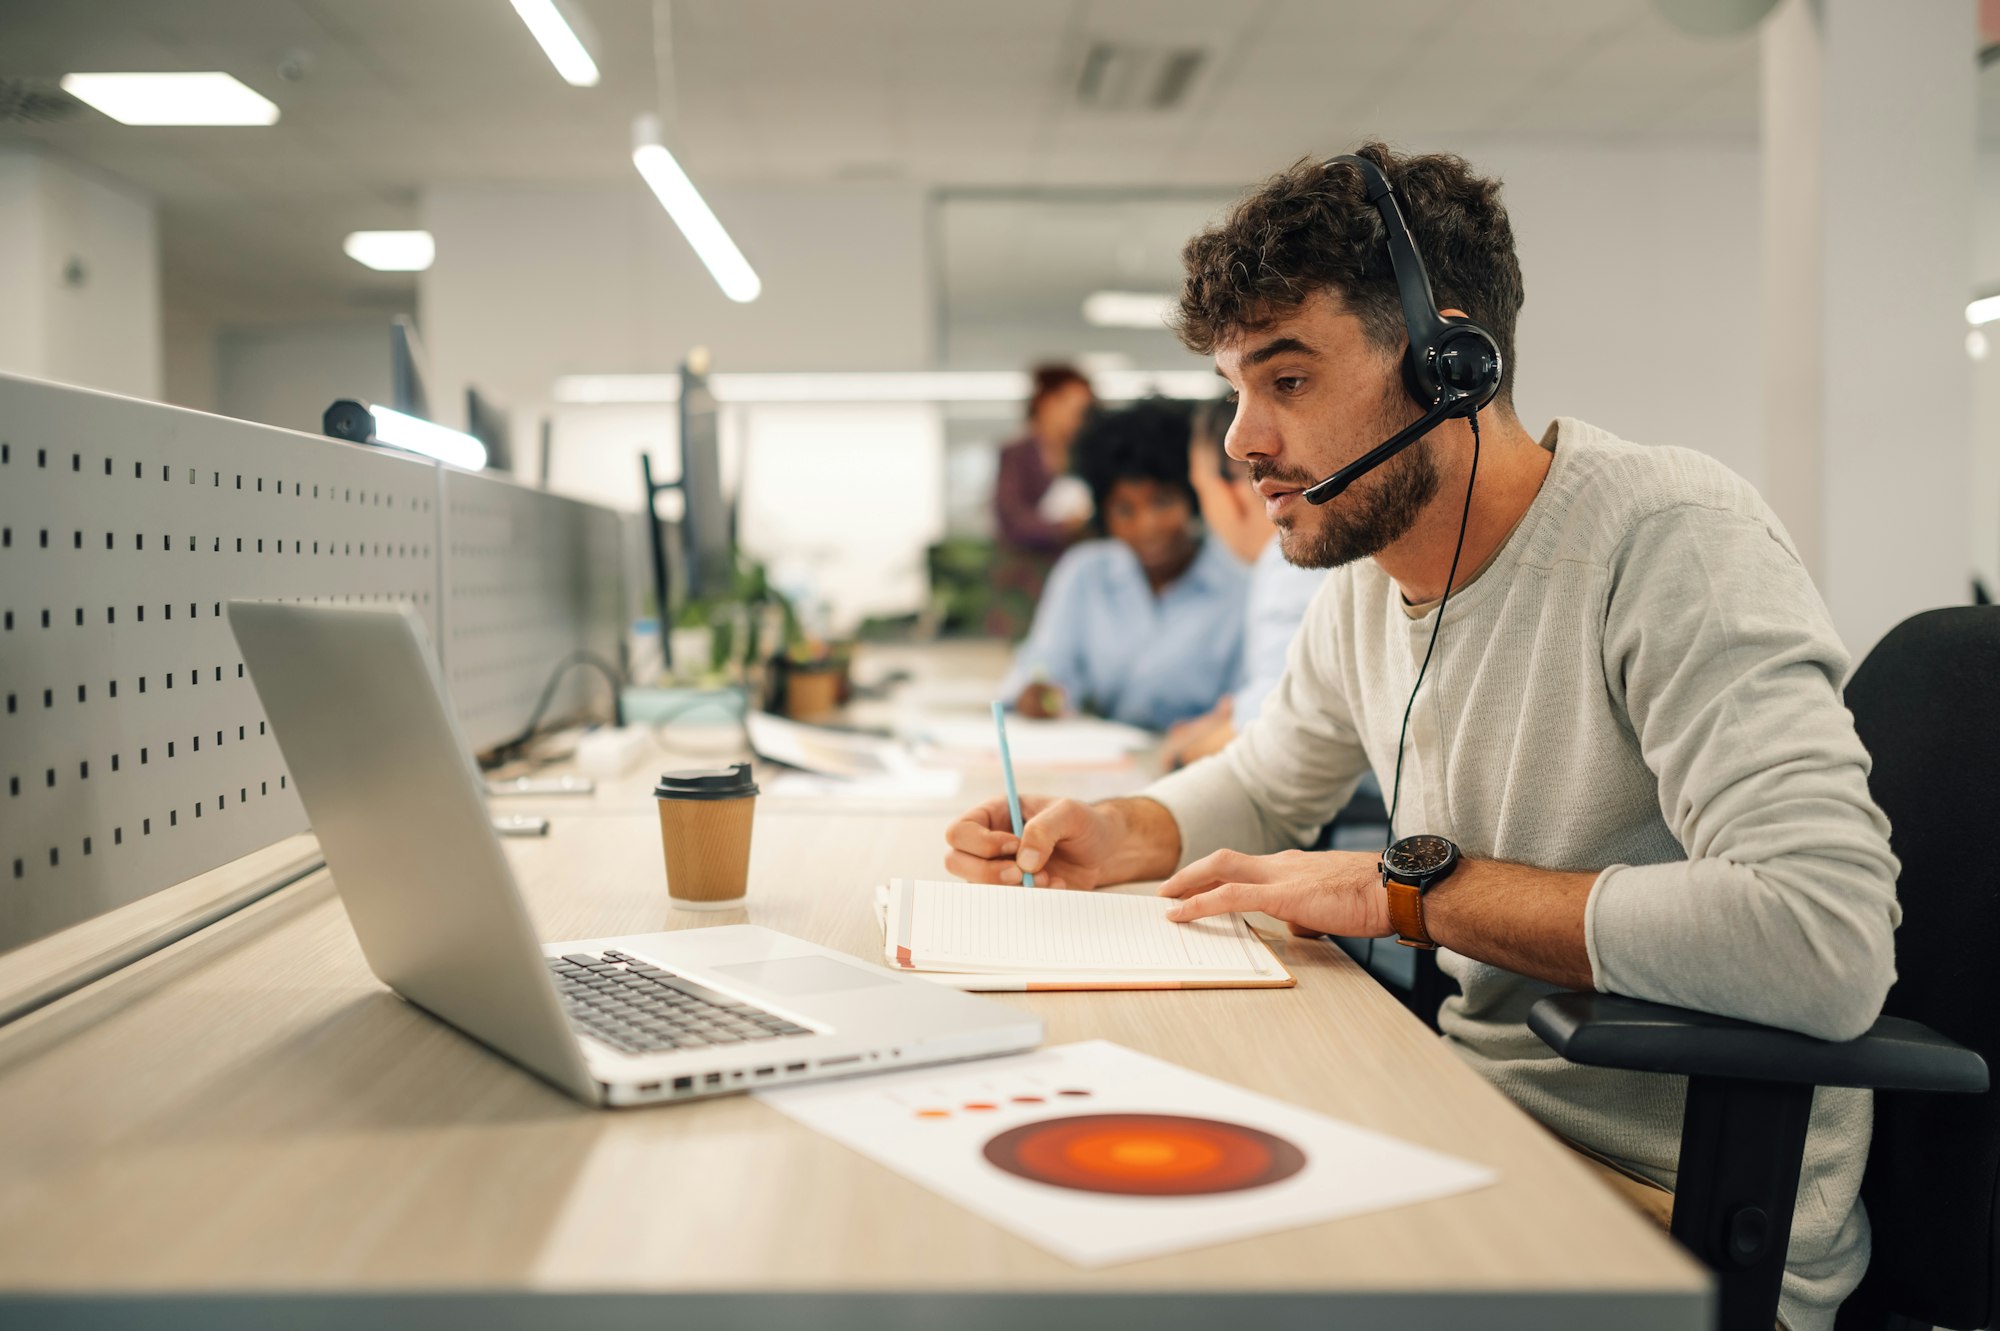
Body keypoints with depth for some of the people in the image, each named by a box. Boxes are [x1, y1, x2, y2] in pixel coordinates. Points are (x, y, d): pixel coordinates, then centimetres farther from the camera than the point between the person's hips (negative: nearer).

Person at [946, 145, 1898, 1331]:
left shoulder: (1672, 540, -21)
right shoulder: (1365, 576, 4)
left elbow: (1826, 944, -33)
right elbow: (1268, 787, 24)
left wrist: (1405, 888, -24)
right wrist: (1118, 841, 2)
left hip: (1695, 1224, -7)